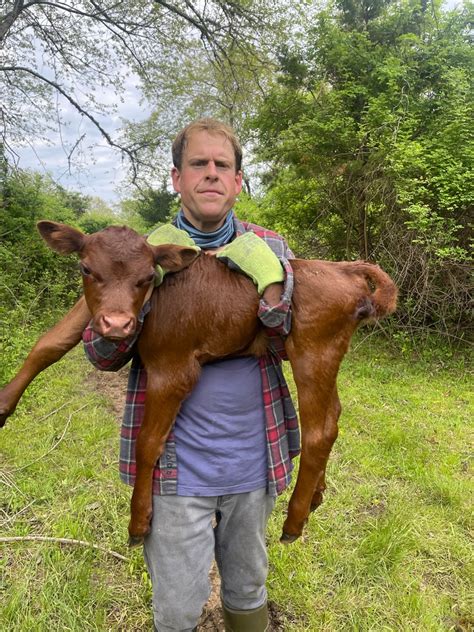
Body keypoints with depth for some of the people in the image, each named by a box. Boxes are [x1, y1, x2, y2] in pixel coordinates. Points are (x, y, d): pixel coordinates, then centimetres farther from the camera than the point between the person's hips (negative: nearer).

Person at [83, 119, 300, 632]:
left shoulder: (269, 248, 1)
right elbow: (103, 357, -1)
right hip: (178, 466, -1)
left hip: (253, 459, 2)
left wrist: (272, 289, -24)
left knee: (248, 589, 24)